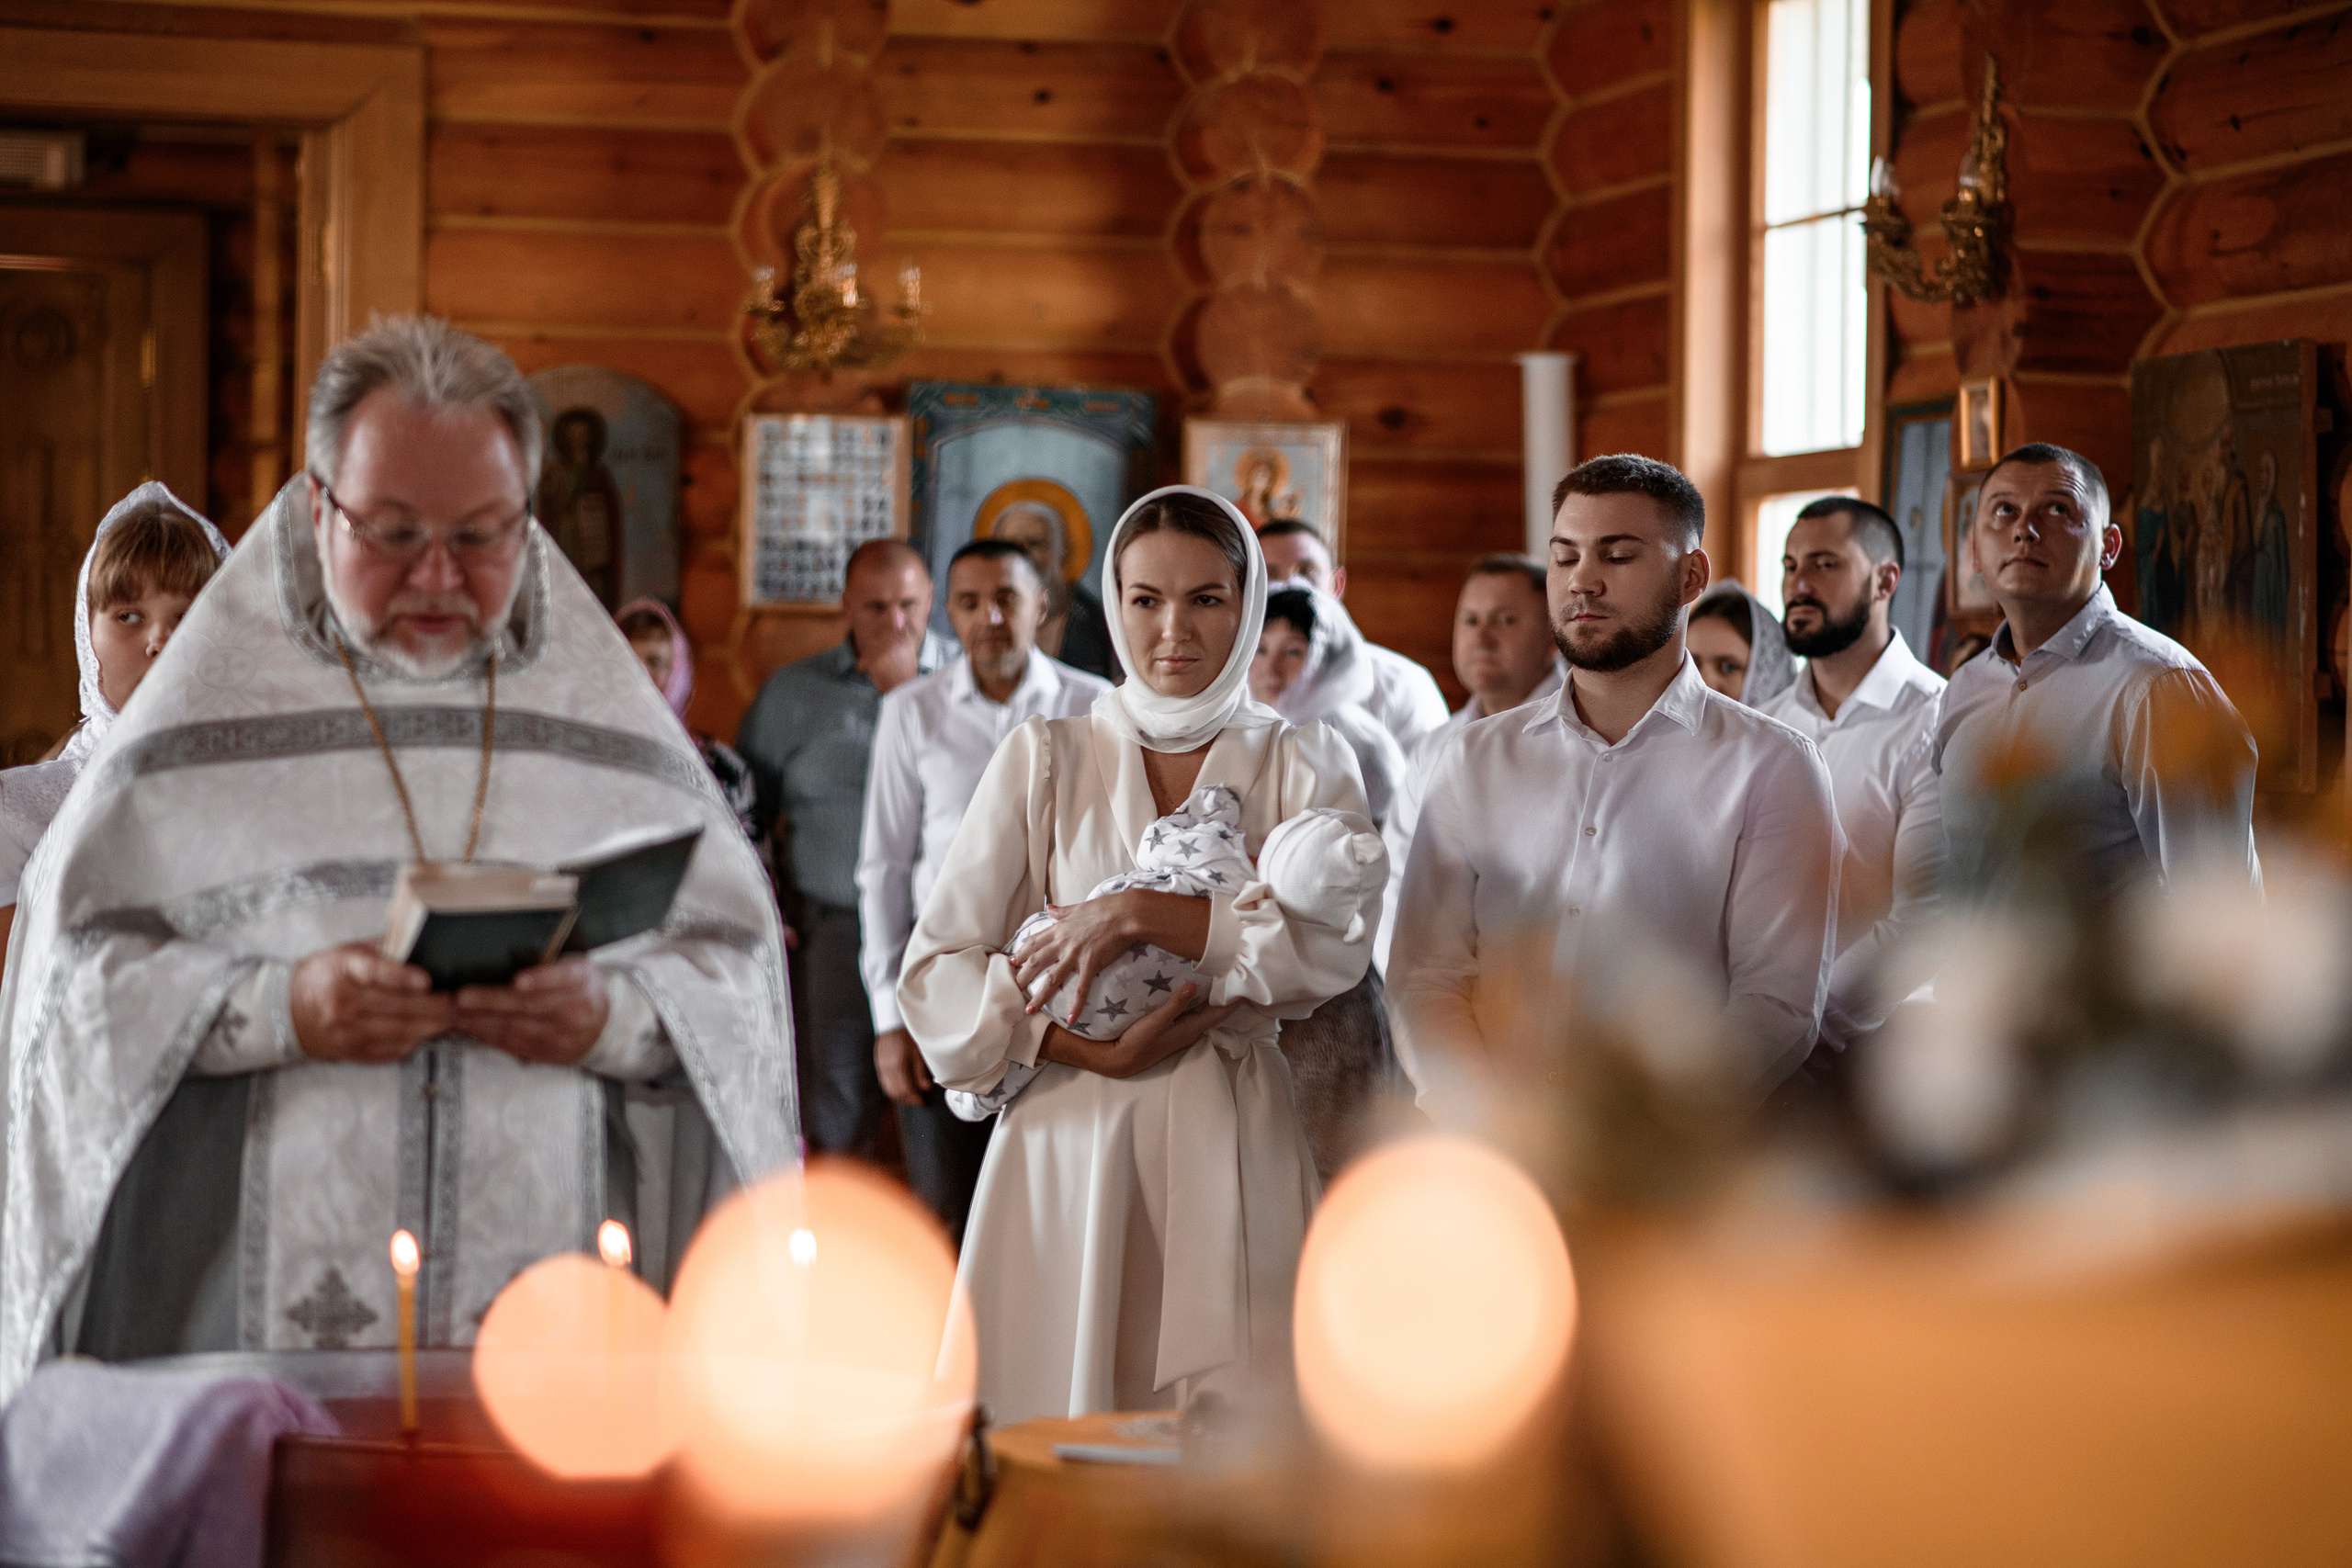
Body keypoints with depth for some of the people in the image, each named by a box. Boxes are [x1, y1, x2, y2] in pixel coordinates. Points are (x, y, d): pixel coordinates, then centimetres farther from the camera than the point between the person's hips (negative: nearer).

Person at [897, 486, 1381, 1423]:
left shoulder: (1303, 765, 9)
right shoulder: (1044, 760, 9)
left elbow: (1338, 945, -10)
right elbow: (935, 975, 3)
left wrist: (1141, 916, -16)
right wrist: (1102, 1053, -9)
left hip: (1230, 1147, 0)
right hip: (1069, 1143, 0)